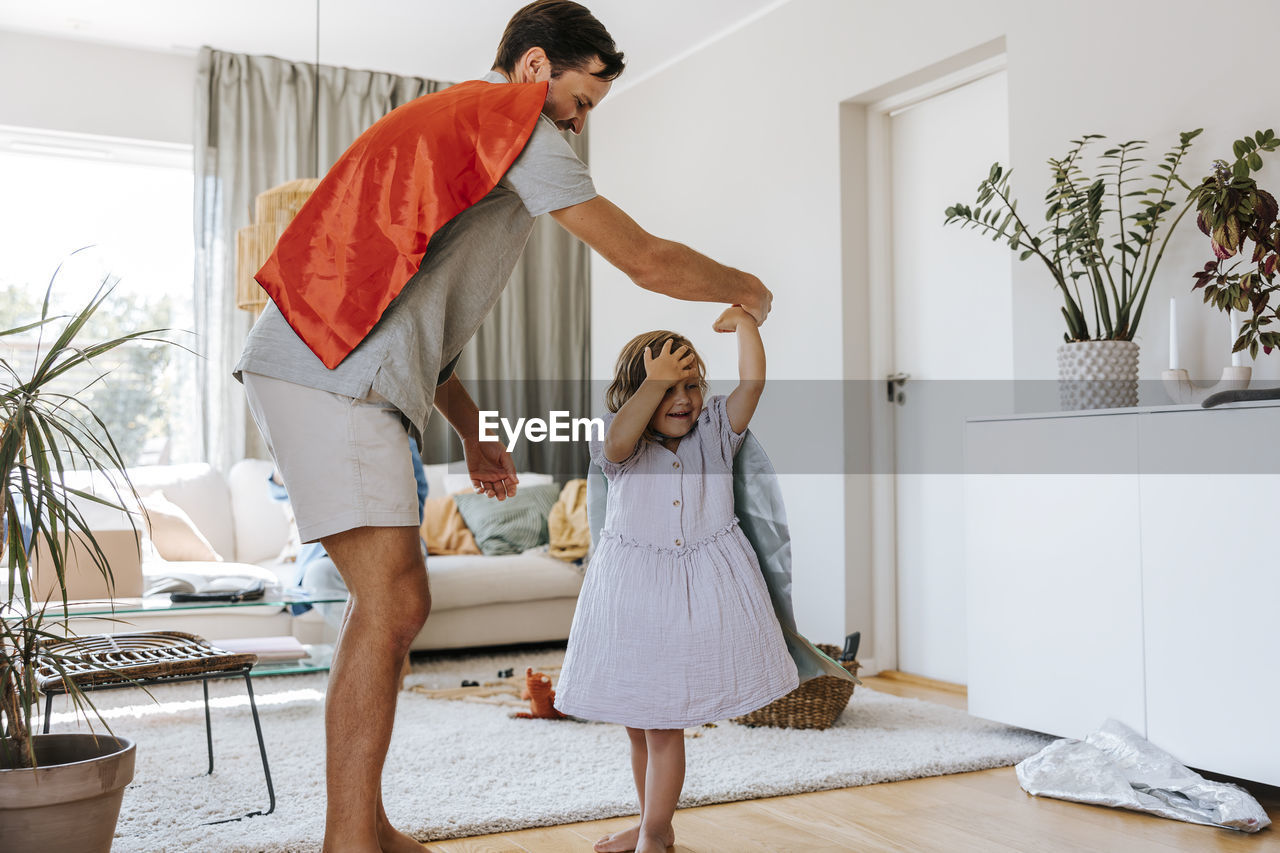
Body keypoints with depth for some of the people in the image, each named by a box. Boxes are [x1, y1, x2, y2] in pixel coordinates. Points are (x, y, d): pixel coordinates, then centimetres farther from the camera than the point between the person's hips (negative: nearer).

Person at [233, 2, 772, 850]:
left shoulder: (444, 121, 29)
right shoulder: (515, 121, -1)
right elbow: (646, 259, -3)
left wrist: (473, 434, 27)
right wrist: (746, 289, 15)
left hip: (310, 368, 10)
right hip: (335, 374, -10)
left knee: (396, 604, 11)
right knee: (391, 606, -12)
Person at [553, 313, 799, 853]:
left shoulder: (715, 430, 1)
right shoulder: (625, 444, -4)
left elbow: (752, 383, -11)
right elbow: (618, 440, -28)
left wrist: (743, 321, -11)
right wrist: (656, 380, -26)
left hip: (703, 585, -1)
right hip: (633, 589, 1)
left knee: (665, 722, 0)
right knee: (637, 720, 15)